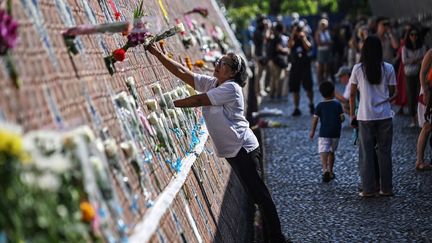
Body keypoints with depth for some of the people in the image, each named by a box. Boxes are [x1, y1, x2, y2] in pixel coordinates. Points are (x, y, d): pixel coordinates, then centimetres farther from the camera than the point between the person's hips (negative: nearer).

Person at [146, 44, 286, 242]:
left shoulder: (231, 88, -16)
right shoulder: (210, 83, 7)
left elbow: (198, 100, -21)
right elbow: (182, 72, 2)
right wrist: (157, 54, -5)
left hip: (243, 148, -9)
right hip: (232, 149, 9)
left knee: (258, 193, -7)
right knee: (256, 192, 16)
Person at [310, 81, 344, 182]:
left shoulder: (320, 106, 0)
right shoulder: (337, 104, 1)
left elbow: (315, 119, -3)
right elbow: (342, 117, -3)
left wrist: (312, 131, 7)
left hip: (324, 133, -2)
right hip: (335, 133, 2)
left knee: (324, 151, -11)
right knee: (331, 152, 18)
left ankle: (325, 169, -33)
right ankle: (330, 172, 26)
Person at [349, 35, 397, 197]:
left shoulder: (358, 69, -3)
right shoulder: (388, 68, -2)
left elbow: (352, 94, 1)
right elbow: (393, 94, 3)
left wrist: (352, 115, 10)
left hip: (365, 117, -1)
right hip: (385, 116, 1)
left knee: (366, 153, 6)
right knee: (384, 152, 10)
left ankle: (368, 189, 8)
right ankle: (386, 188, 15)